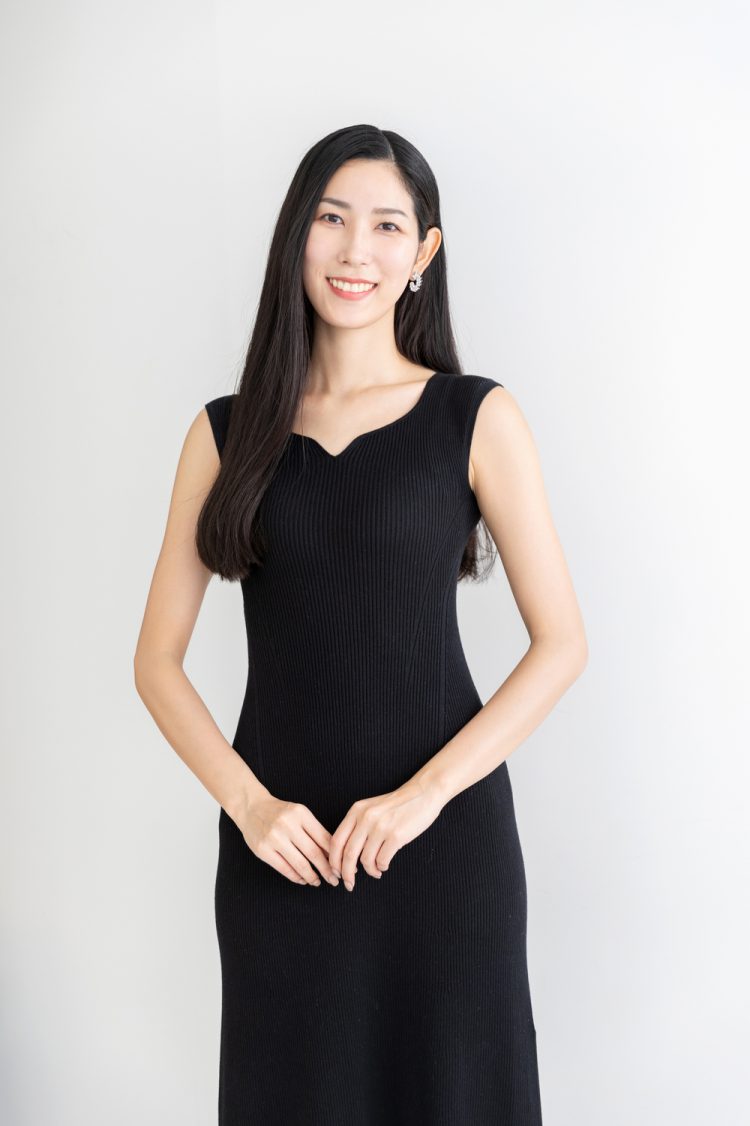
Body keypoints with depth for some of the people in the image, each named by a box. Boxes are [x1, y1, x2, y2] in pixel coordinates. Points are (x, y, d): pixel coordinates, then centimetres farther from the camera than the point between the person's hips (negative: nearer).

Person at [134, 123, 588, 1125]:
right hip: (280, 842, 2)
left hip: (443, 831, -1)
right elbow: (157, 658, 5)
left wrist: (424, 794, -13)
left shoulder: (476, 417, -1)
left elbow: (562, 645, -4)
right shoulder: (229, 432, 5)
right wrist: (247, 802, -9)